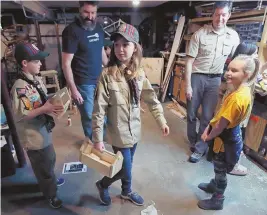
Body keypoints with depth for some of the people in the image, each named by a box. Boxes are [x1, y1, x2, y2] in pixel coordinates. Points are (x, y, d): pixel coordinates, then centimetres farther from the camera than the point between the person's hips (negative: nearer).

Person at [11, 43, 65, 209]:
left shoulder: (37, 79, 1)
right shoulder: (20, 87, -25)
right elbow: (19, 116, -26)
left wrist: (53, 106, -6)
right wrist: (44, 109, -29)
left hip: (44, 129, 8)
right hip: (34, 136, -8)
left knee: (50, 159, 28)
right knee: (43, 165, 14)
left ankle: (51, 180, 55)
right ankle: (51, 194, 37)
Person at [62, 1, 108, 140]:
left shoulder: (98, 28, 7)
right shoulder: (72, 31, -13)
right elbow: (66, 63, -13)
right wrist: (73, 89, -15)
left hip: (100, 80, 6)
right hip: (84, 84, -6)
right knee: (89, 116, 8)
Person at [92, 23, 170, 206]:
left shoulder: (139, 73, -3)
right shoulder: (107, 75, -18)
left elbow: (151, 98, 5)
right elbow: (99, 109, -16)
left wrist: (162, 121, 6)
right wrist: (97, 138, -14)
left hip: (135, 129, 5)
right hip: (119, 132, -4)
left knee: (127, 165, 22)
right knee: (125, 170, 8)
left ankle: (126, 191, 50)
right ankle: (102, 185, 39)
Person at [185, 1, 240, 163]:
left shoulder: (233, 36, 5)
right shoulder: (200, 34, -5)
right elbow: (190, 61, -6)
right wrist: (188, 85, -10)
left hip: (215, 80, 2)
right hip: (197, 77, -1)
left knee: (207, 116, 2)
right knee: (191, 113, 7)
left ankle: (200, 149, 18)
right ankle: (193, 142, 31)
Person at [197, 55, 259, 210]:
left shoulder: (237, 98, -33)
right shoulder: (242, 89, -2)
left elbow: (222, 124, -25)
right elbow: (221, 113, 3)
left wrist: (209, 136, -8)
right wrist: (208, 127, 0)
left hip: (227, 138, -8)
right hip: (229, 135, 8)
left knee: (221, 169, 12)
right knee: (219, 167, 28)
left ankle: (217, 201, 35)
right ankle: (214, 186, 53)